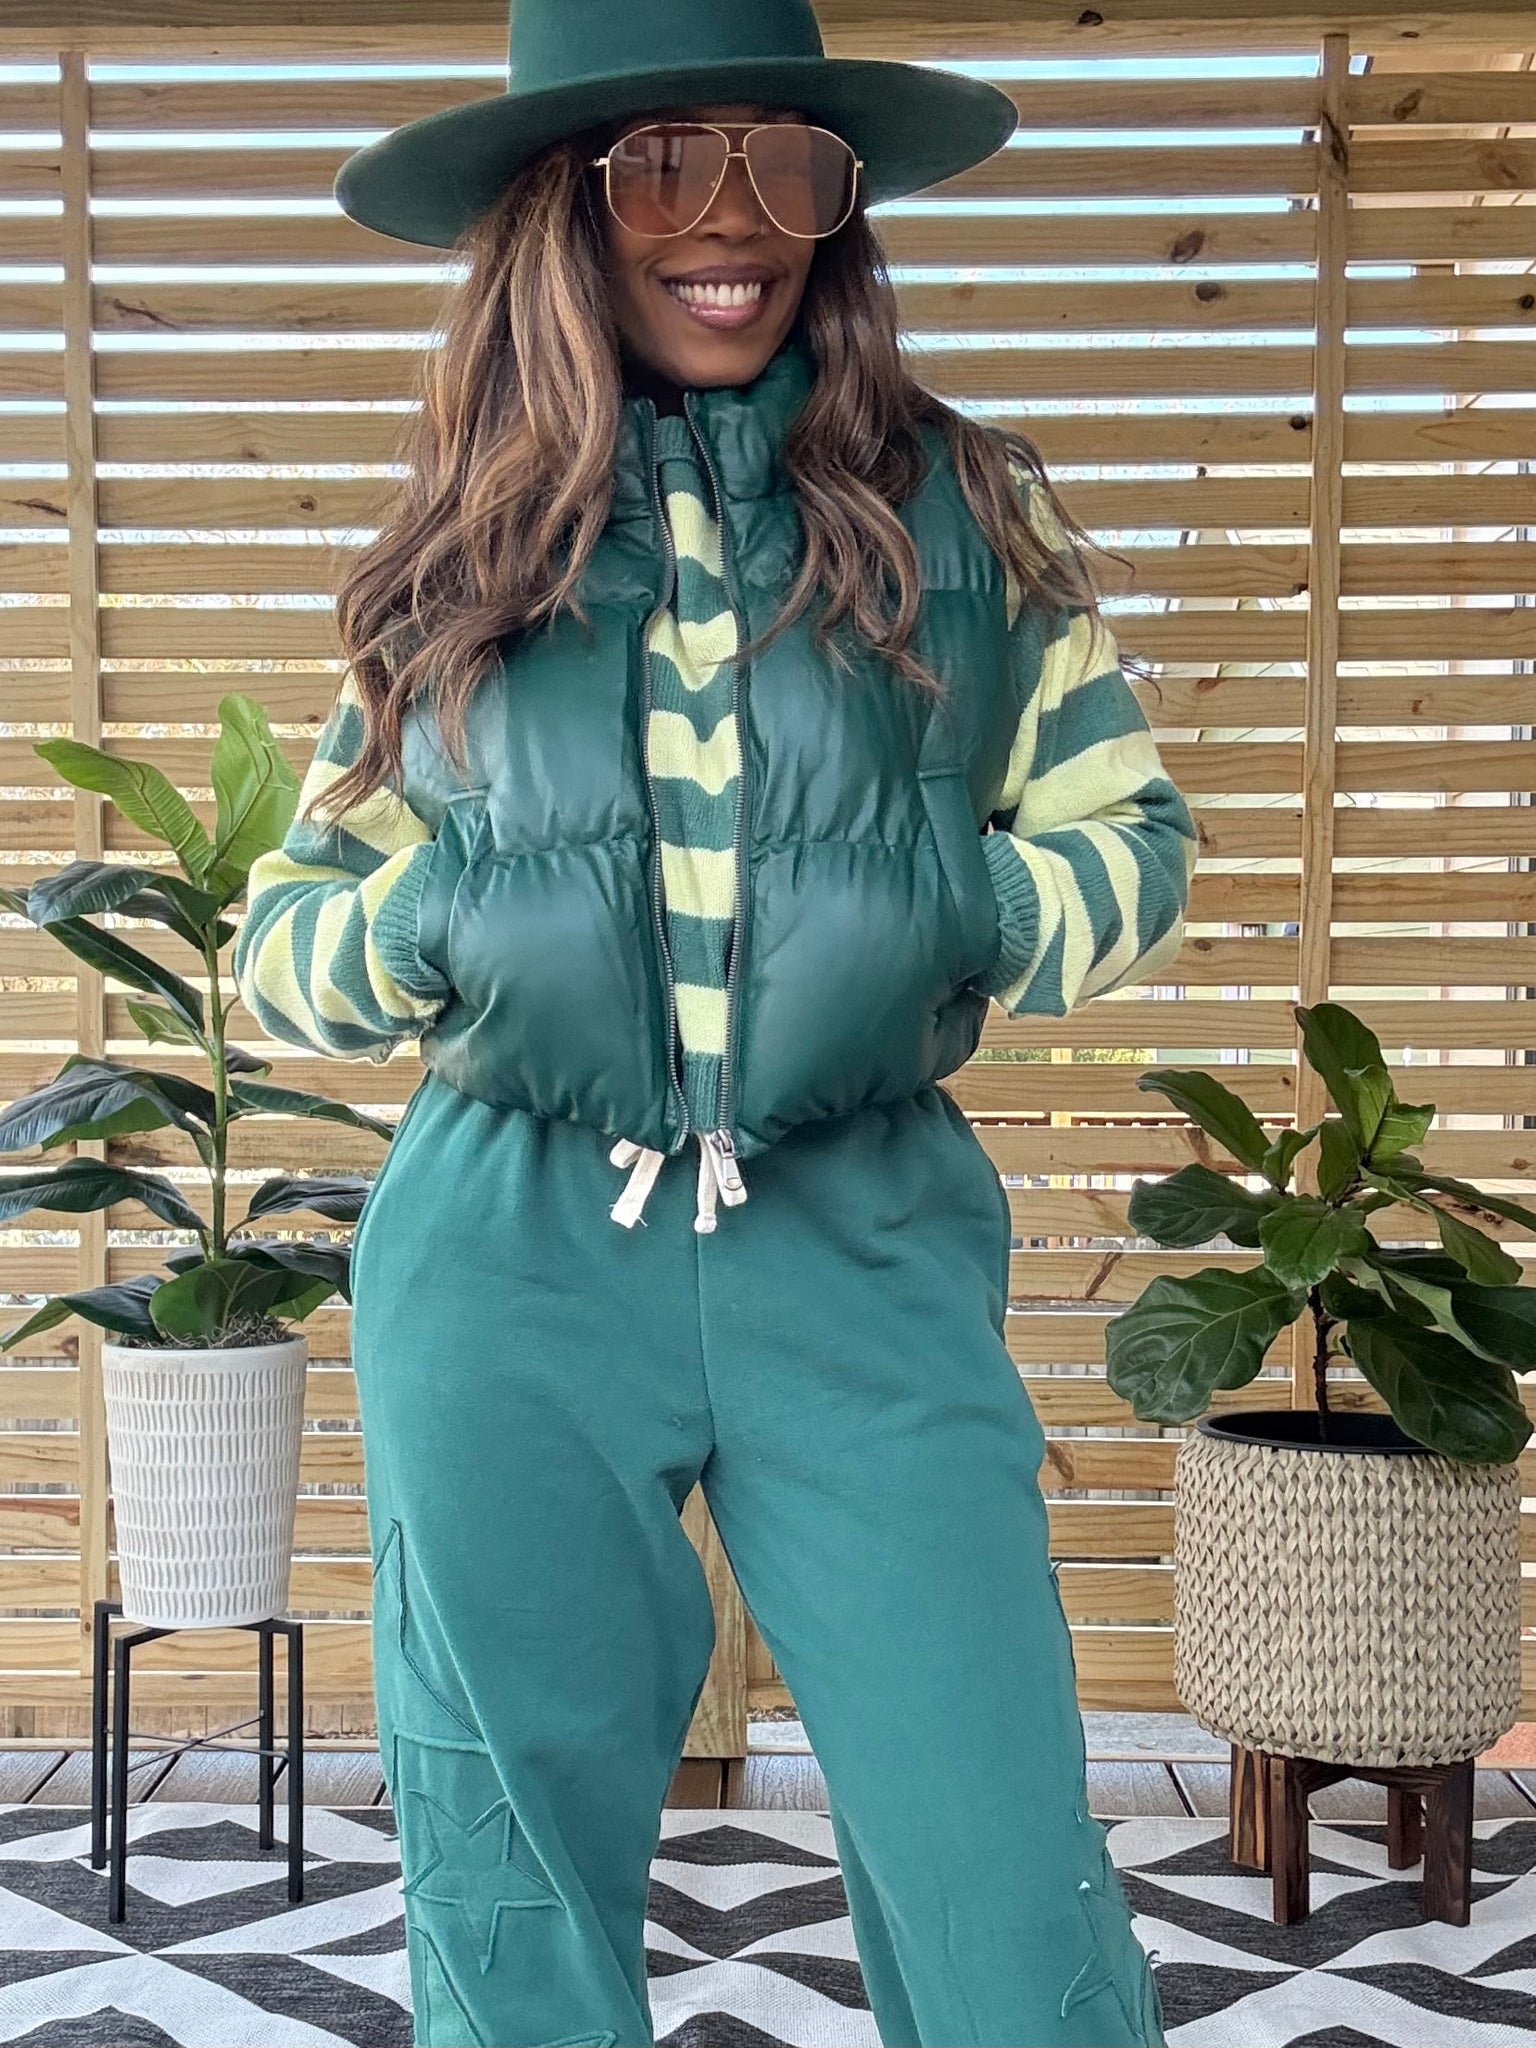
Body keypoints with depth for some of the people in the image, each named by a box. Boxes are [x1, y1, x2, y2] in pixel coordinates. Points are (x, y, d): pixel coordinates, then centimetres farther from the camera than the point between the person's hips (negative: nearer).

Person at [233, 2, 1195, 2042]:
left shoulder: (961, 509, 5)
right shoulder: (466, 559, 6)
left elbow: (1135, 841, 6)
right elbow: (281, 934, 9)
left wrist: (965, 909, -13)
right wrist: (436, 926, -12)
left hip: (866, 1260, -1)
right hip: (512, 1272, 1)